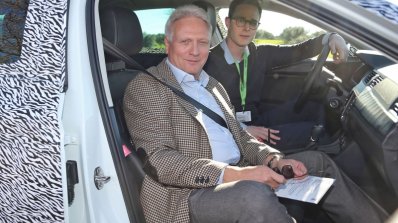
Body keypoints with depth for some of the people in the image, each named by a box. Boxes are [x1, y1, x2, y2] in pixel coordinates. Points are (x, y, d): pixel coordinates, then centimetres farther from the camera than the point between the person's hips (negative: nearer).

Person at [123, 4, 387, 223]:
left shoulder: (214, 86, 18)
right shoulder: (145, 87, -6)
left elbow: (239, 136, 18)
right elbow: (159, 161, -17)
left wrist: (274, 159, -3)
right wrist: (233, 174, -26)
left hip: (238, 179, 8)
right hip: (189, 195, -7)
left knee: (316, 161, 5)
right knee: (254, 194, -36)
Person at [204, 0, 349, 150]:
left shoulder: (261, 54, 5)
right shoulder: (210, 62, -13)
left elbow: (298, 51, 4)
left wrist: (330, 37, -15)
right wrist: (243, 129, -28)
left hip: (258, 120, 6)